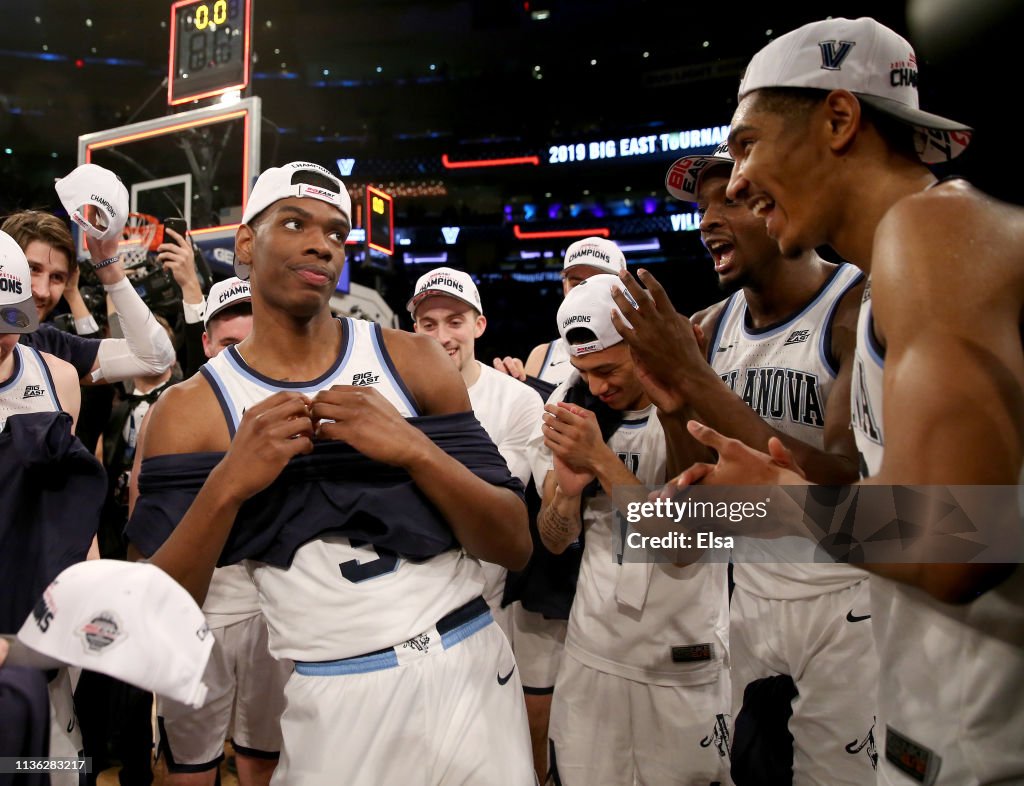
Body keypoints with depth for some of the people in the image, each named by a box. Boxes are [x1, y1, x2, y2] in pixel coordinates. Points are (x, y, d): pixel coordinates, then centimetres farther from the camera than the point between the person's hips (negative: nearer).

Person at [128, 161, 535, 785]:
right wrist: (225, 487, -23)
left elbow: (516, 547, -6)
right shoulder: (189, 411, -4)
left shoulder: (413, 360, -3)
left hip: (470, 671, 1)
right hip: (334, 701, -1)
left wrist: (415, 449, -22)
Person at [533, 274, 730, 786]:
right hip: (592, 651, 4)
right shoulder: (573, 404, 0)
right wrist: (568, 488, -19)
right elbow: (554, 542, 2)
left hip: (685, 664, -3)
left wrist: (602, 460, -25)